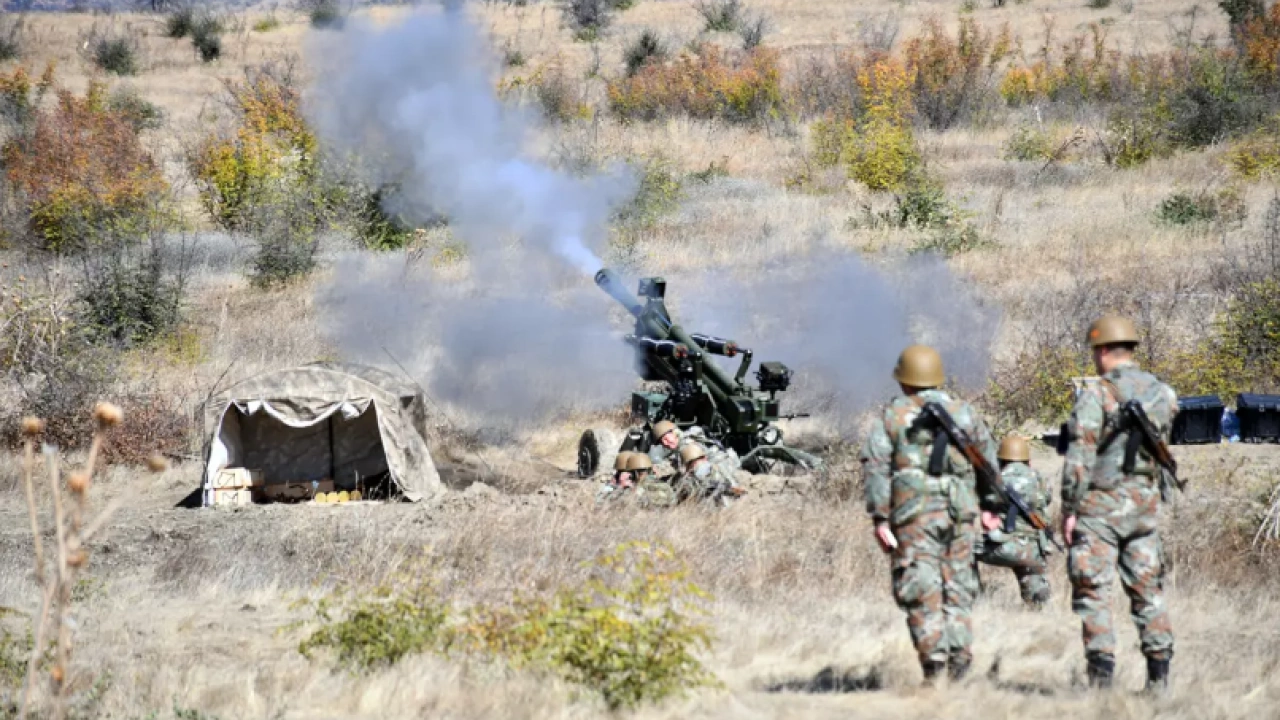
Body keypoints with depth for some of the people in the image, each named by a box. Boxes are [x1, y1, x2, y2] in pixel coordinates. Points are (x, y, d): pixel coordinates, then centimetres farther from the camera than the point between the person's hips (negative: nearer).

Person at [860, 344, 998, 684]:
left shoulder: (892, 417, 4)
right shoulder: (964, 413, 13)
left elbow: (875, 468, -3)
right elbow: (988, 462, 17)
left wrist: (880, 518, -4)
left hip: (915, 513, -3)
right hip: (960, 513, 3)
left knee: (922, 591, -3)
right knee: (958, 587, 10)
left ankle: (934, 662, -13)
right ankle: (960, 659, 4)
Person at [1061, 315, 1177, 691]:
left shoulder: (1096, 393, -11)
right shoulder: (1163, 393, 7)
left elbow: (1079, 456, -13)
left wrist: (1069, 509, -9)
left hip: (1100, 505, -5)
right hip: (1145, 504, 5)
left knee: (1093, 592, -2)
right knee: (1148, 592, 10)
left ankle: (1102, 672, -9)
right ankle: (1159, 674, 7)